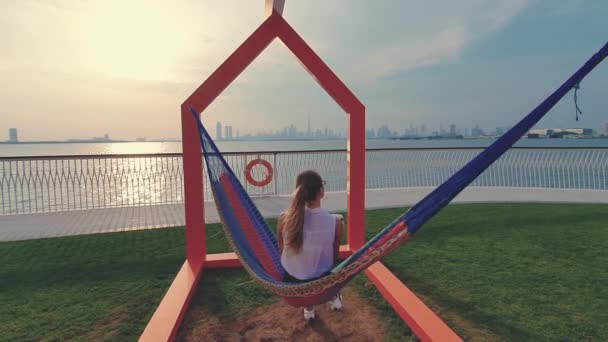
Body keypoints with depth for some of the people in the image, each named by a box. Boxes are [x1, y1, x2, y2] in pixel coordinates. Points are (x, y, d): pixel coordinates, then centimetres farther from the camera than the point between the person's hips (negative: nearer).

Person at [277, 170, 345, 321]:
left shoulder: (284, 218, -19)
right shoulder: (335, 222, -22)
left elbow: (282, 251, -2)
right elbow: (334, 257, -5)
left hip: (290, 282, 1)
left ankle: (308, 307, 39)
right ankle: (334, 298, 48)